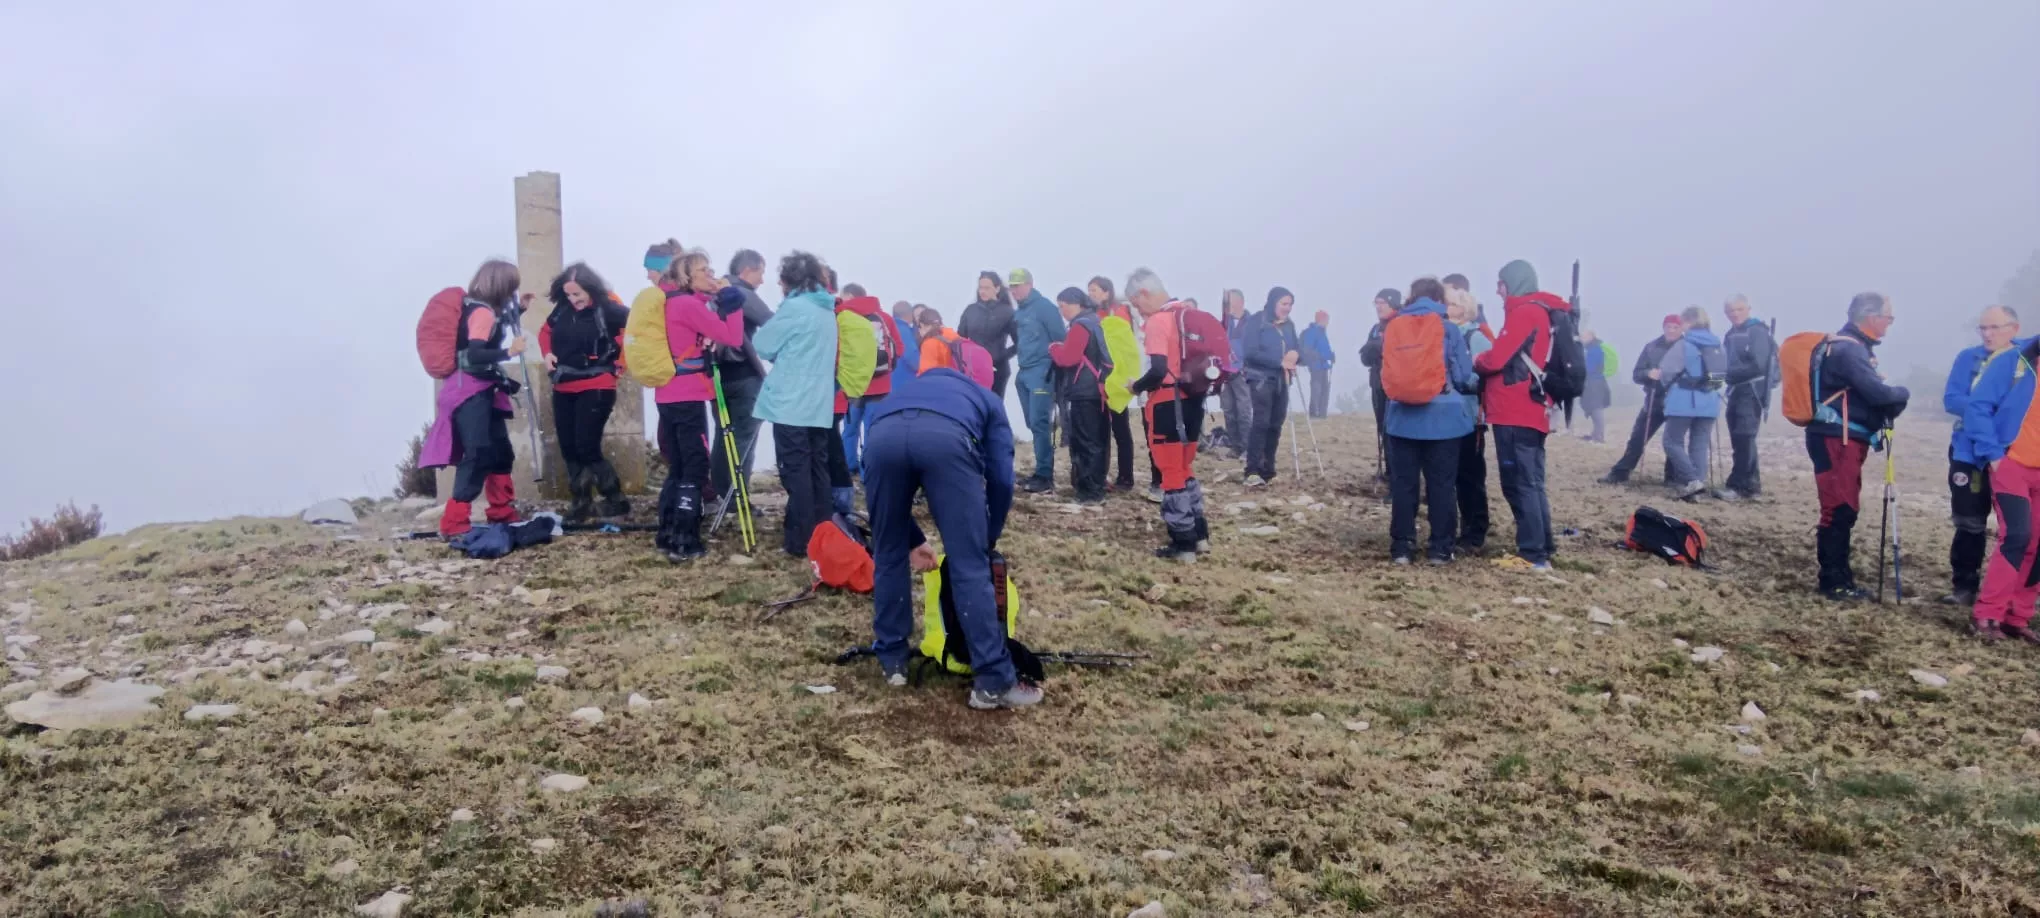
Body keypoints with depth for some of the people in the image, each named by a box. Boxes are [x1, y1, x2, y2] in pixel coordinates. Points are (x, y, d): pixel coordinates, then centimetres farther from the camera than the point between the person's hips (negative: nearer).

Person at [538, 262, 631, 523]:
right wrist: (547, 352, 3)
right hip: (564, 388, 7)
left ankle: (616, 499, 2)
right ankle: (582, 502, 22)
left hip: (595, 388, -7)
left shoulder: (607, 309, -14)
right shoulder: (562, 309, 4)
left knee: (587, 448, -13)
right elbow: (546, 331, 21)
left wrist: (617, 350, -11)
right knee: (568, 448, 9)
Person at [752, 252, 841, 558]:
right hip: (819, 404, 8)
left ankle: (800, 541, -2)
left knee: (795, 471, -4)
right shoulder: (827, 310, 14)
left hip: (790, 404, -8)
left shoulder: (794, 307, -11)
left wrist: (780, 353, 14)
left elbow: (764, 345, -3)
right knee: (818, 469, 11)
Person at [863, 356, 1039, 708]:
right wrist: (989, 538, 39)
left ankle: (892, 661, 33)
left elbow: (889, 490, 43)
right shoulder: (986, 400, 40)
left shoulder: (903, 390, 48)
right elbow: (1001, 478, 26)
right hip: (947, 436, -3)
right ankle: (993, 681, 8)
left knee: (889, 555, 23)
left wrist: (914, 540, 51)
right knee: (971, 566, 5)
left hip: (883, 434, 3)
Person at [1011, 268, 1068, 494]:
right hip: (1024, 373, 8)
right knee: (1033, 424, 9)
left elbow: (1060, 339, -10)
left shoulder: (1044, 307, -8)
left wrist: (1054, 369, -10)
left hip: (1041, 372, -8)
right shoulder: (1018, 311, 15)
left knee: (1040, 423, -11)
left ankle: (1045, 476, -9)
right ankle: (1042, 471, 14)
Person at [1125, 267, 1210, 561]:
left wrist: (1137, 387, -8)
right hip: (1192, 400, 8)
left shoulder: (1157, 321, -15)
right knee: (1186, 468, 20)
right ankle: (1199, 534, 23)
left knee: (1172, 473, 1)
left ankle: (1183, 544, 5)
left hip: (1168, 405, -8)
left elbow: (1158, 370, -24)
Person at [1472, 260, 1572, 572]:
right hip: (1530, 412, 10)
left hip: (1516, 414, -10)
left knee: (1519, 484, -7)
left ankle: (1533, 555, -6)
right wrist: (1485, 364, 8)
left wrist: (1476, 361, 3)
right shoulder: (1540, 312, 19)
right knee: (1530, 483, 13)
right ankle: (1541, 549, 18)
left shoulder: (1524, 312, -11)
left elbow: (1497, 359, -16)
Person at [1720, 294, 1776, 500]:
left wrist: (1728, 374, -17)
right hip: (1736, 392, 8)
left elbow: (1758, 366, -18)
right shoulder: (1731, 335, 15)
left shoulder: (1757, 331, -9)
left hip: (1752, 392, -8)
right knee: (1739, 440, 9)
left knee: (1744, 439, -11)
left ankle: (1739, 486, -12)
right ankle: (1751, 485, 16)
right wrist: (1723, 374, -4)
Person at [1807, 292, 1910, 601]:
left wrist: (1892, 403, -1)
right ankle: (1834, 582, -3)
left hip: (1845, 440, 11)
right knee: (1839, 509, -7)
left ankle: (1839, 577, 21)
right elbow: (1877, 392, -21)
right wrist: (1903, 393, -1)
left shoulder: (1853, 346, 17)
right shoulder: (1849, 349, -15)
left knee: (1846, 509, 14)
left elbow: (1868, 392, 17)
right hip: (1836, 440, -11)